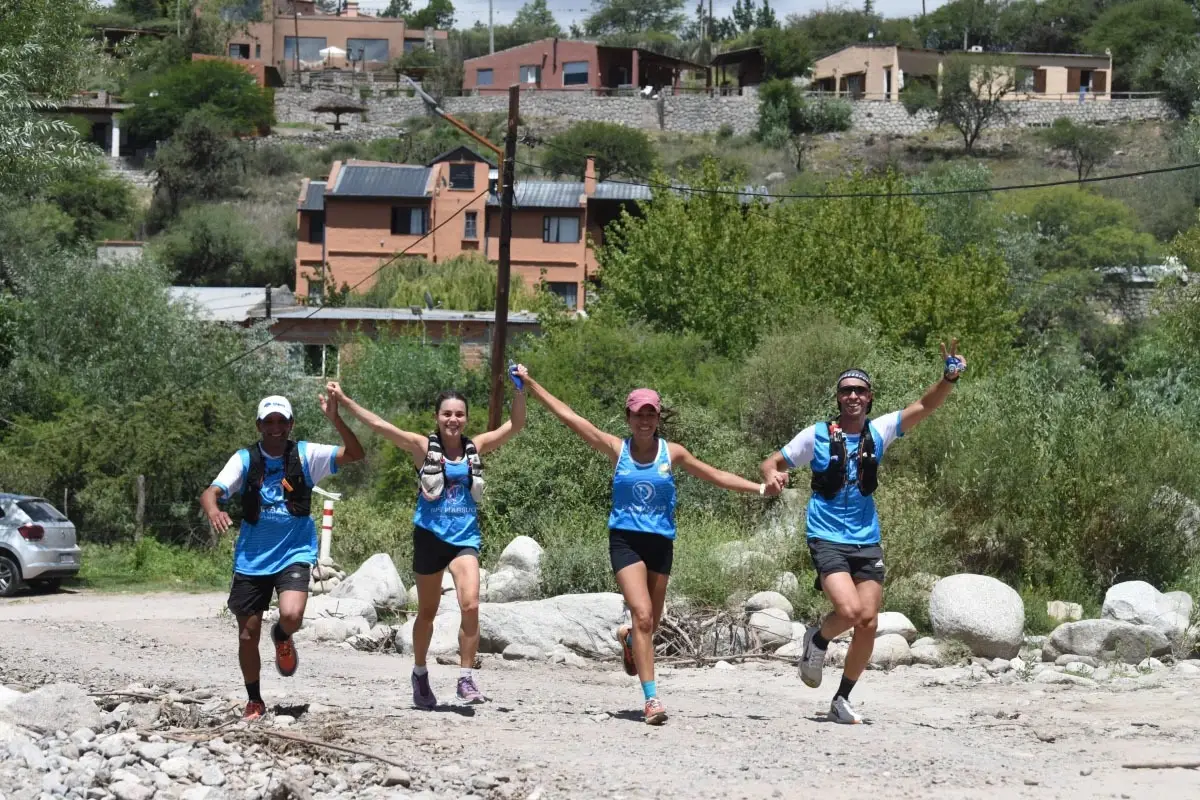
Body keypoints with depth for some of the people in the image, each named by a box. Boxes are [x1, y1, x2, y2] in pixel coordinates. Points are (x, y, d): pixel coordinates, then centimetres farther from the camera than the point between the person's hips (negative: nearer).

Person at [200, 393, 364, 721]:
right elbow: (212, 491, -14)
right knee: (247, 634, 4)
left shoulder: (305, 455, -5)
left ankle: (282, 638, 12)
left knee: (291, 615, -26)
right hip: (251, 558, 1)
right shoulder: (245, 459, -5)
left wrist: (334, 419, -27)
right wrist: (212, 510, -38)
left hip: (294, 554, -1)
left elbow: (355, 454, -12)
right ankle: (254, 702, 26)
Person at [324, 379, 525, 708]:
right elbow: (379, 425, -8)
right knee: (427, 612, 13)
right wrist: (344, 401, -14)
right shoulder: (425, 446, -3)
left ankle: (466, 677, -10)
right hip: (430, 535, -1)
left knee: (470, 605, -19)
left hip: (464, 537, 1)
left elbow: (515, 425, 3)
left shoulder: (475, 447, 4)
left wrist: (519, 390, -10)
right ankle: (420, 673, 34)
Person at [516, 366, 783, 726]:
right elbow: (568, 415, 2)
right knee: (642, 615, -18)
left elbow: (715, 476, 11)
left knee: (651, 623, 10)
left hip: (661, 543, 3)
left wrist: (760, 488, 5)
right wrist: (529, 383, 3)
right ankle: (652, 698, -18)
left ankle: (628, 638, 48)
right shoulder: (617, 449, 1)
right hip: (625, 539, -3)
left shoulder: (672, 453, 4)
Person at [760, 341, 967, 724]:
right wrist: (772, 477, -19)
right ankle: (818, 640, 11)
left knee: (868, 623, 0)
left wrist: (949, 377, -20)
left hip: (867, 540, 4)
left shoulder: (879, 431, 4)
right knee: (849, 610, -23)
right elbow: (773, 463, 5)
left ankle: (842, 700, 16)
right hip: (828, 539, -4)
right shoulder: (817, 435, -3)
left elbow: (924, 406, -2)